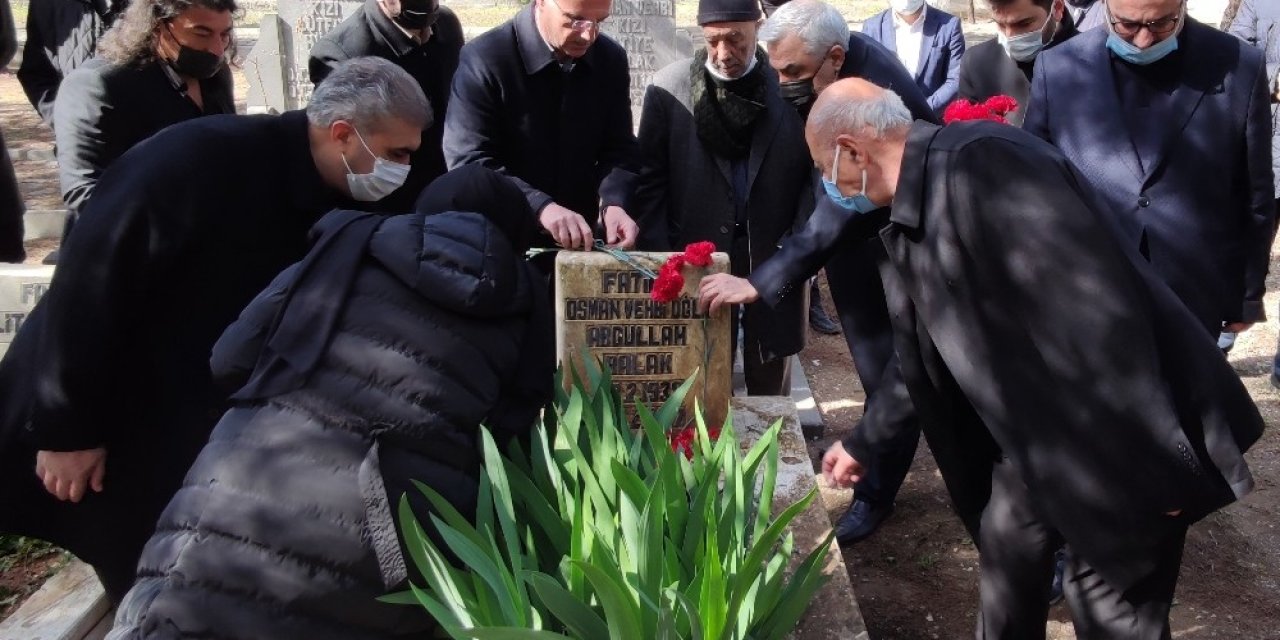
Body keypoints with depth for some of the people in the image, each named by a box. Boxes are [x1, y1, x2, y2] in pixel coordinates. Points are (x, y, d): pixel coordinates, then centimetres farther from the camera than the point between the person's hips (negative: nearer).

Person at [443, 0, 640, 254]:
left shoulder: (611, 59, -3)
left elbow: (619, 148, 0)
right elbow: (469, 162, -18)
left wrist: (613, 204, -19)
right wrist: (542, 207, -33)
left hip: (583, 241, 7)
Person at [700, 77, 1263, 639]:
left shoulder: (981, 163, -24)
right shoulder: (913, 210, 7)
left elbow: (1097, 309, -29)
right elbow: (928, 359, 17)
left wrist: (1151, 462, -26)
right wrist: (861, 442, 25)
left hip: (1126, 435, -9)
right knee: (1006, 546, 18)